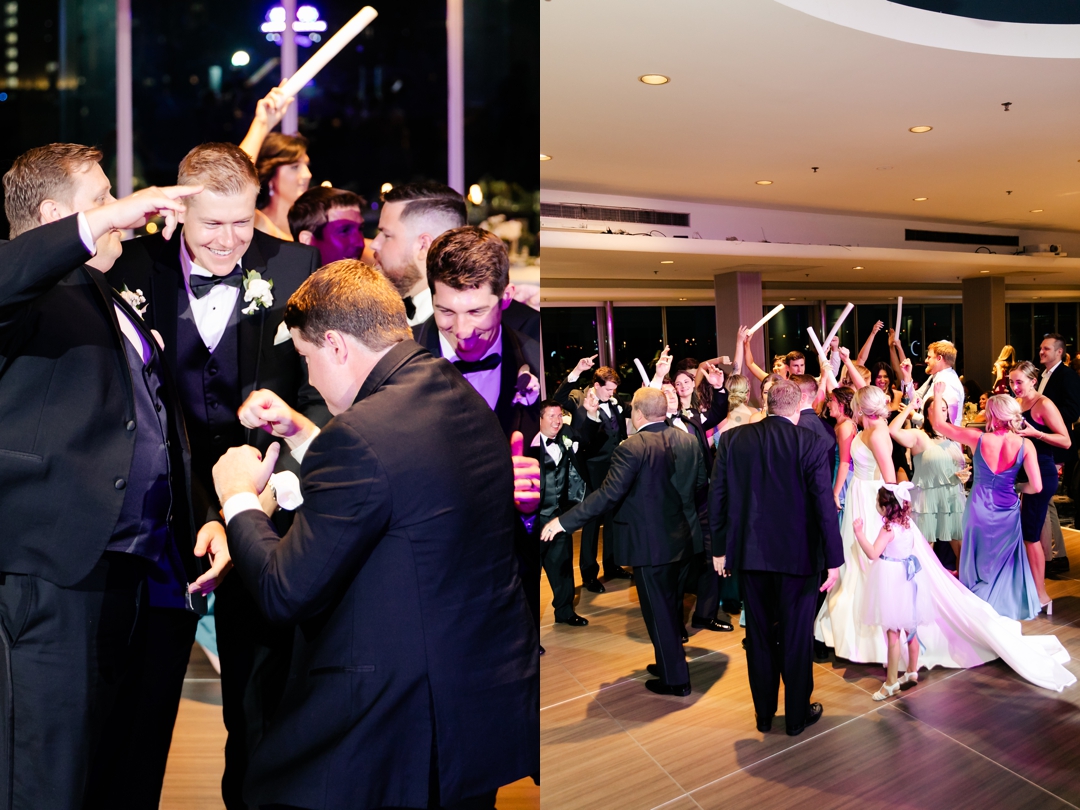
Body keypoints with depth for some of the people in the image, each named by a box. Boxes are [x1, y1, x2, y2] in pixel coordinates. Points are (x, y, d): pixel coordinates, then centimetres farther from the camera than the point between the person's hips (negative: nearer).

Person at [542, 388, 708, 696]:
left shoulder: (632, 448, -22)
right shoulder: (688, 441, 0)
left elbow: (608, 495, -27)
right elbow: (699, 482, 11)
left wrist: (564, 521, -22)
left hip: (650, 542, -7)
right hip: (682, 537, 7)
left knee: (658, 609, 6)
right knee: (671, 603, 22)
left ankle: (675, 679, 16)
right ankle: (670, 662, 37)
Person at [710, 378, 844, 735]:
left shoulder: (732, 439, -3)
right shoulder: (812, 443, -12)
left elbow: (717, 498, -1)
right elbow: (824, 505, -13)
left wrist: (719, 548, 9)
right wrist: (833, 559, -6)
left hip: (749, 554, 3)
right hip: (798, 555, -3)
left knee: (759, 635, 16)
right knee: (796, 637, 11)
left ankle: (764, 714, 29)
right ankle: (797, 715, 26)